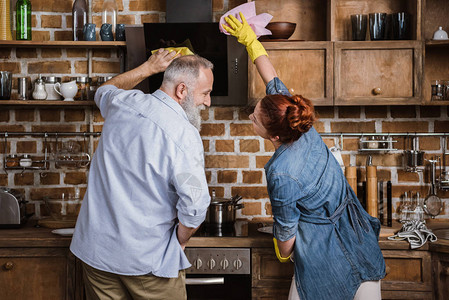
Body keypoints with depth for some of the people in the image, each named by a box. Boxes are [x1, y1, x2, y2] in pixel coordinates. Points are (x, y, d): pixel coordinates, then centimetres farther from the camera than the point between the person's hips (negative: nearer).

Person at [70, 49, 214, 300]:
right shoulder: (185, 136, -21)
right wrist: (180, 240, -5)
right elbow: (195, 206, -23)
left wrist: (149, 67, 26)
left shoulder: (123, 103, -2)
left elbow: (105, 91, 25)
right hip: (148, 258, -6)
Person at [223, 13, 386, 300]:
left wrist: (283, 254, 7)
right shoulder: (305, 127, -11)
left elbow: (286, 227, -14)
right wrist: (250, 39, 11)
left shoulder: (281, 175, -29)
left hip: (325, 252, -7)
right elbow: (273, 79, 1)